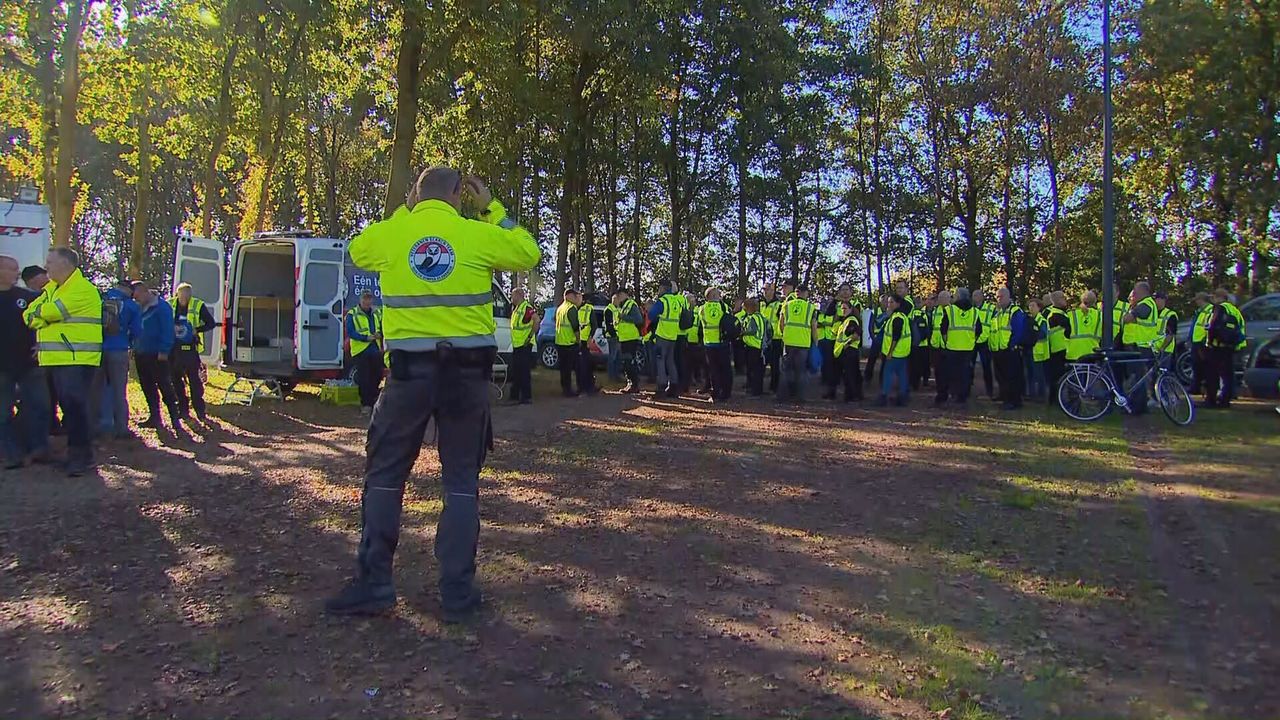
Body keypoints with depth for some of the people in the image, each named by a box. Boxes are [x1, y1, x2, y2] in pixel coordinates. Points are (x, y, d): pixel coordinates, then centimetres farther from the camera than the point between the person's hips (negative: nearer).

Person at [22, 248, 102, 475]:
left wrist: (38, 312, 4)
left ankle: (80, 455, -4)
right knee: (68, 406, 12)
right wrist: (43, 319, -8)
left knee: (75, 406, -10)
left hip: (78, 359, -9)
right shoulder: (51, 289, 18)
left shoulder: (83, 289, -11)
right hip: (56, 359, 9)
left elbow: (53, 311, -17)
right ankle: (78, 452, 20)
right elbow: (30, 314, 12)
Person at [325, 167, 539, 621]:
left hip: (409, 368, 0)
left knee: (384, 475, 14)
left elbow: (357, 251, 25)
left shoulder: (390, 233, 2)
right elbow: (529, 254, 15)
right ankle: (458, 593, 12)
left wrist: (402, 213, 25)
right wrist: (492, 209, 19)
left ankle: (373, 585, 15)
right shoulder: (479, 235, -1)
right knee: (461, 481, 9)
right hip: (468, 369, 0)